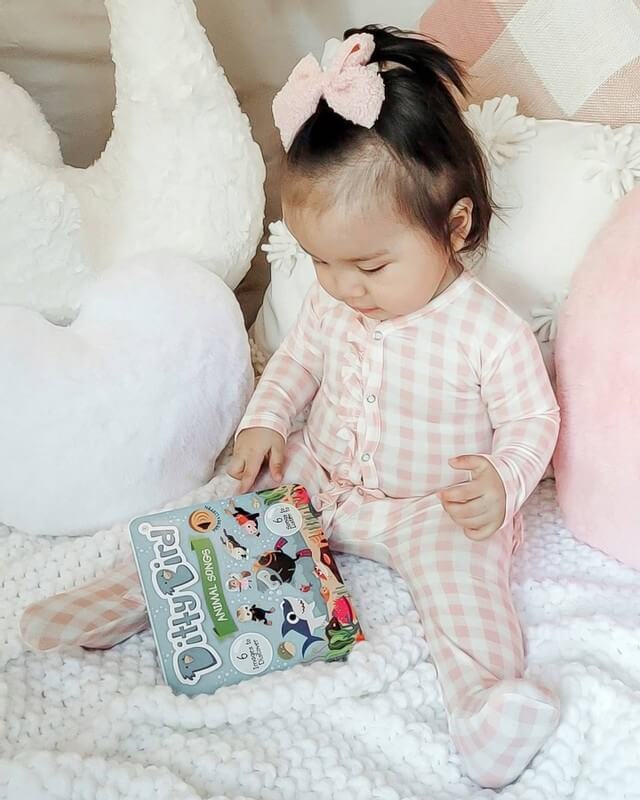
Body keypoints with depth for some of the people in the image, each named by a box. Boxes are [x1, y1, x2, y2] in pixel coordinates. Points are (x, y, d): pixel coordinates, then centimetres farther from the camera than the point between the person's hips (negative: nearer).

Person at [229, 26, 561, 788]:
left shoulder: (491, 333, -22)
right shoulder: (330, 303, -5)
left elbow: (533, 422, -13)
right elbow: (296, 360, 12)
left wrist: (502, 482, -33)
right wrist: (265, 420, -5)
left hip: (431, 509, -5)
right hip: (318, 480, 6)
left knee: (456, 557, -32)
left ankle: (484, 690, -38)